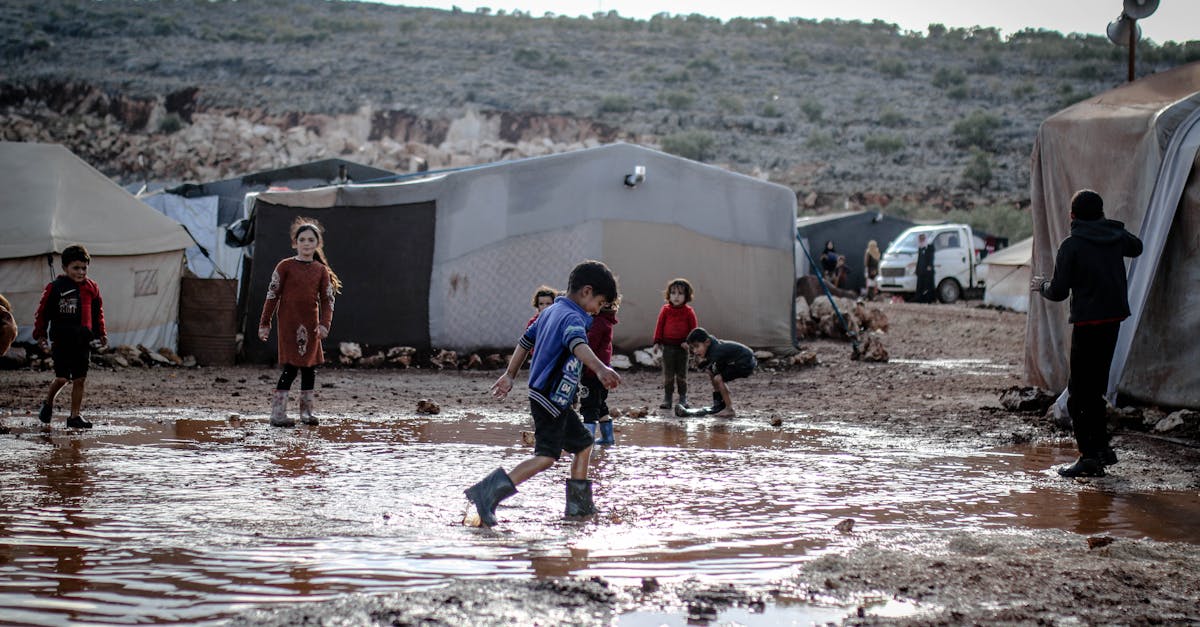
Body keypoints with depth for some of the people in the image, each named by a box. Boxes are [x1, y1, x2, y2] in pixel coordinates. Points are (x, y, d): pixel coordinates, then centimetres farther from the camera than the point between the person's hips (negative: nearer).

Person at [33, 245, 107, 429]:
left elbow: (98, 313, 19)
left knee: (80, 380, 3)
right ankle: (48, 403, 21)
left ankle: (75, 416, 10)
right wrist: (40, 335, 1)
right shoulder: (54, 288, -5)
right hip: (61, 340, -4)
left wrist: (101, 334, 17)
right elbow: (42, 312, 1)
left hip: (83, 341, 4)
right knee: (62, 378, -7)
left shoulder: (91, 288, 7)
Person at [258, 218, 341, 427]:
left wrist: (324, 324, -9)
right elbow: (272, 296, -1)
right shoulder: (285, 266, -3)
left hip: (311, 324, 4)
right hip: (289, 323, -4)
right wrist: (264, 324, -3)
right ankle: (278, 414, -8)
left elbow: (327, 300, 5)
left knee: (310, 367, 8)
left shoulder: (321, 270, 6)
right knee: (291, 368, -10)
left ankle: (306, 411, 20)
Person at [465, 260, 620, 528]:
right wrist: (600, 369, -56)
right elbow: (577, 345, -39)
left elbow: (525, 340, 25)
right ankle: (488, 492, -24)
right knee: (546, 456, -15)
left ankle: (579, 504, 26)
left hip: (554, 401, 11)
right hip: (551, 399, -11)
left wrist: (509, 375, 35)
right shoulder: (572, 317, -17)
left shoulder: (551, 311, 13)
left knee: (583, 443, 20)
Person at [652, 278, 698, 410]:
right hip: (667, 346, 1)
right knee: (668, 374, 3)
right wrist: (657, 342, -3)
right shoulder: (665, 310, 1)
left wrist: (688, 341, -13)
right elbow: (659, 326, 3)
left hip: (682, 346, -1)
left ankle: (683, 398, 14)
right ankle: (667, 399, 7)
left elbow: (693, 328, 0)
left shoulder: (688, 311, -2)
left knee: (682, 374, 7)